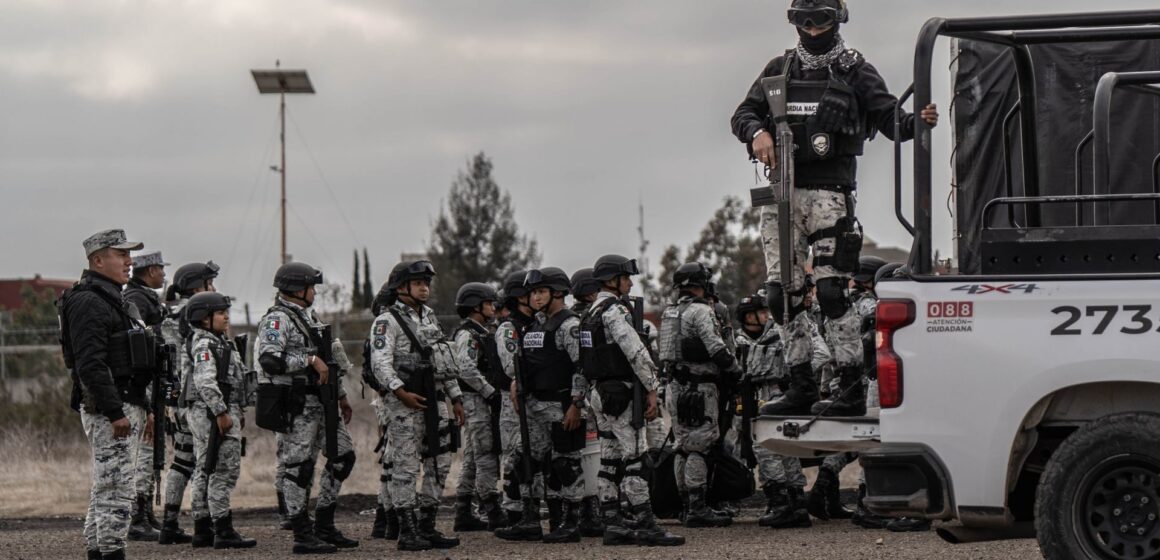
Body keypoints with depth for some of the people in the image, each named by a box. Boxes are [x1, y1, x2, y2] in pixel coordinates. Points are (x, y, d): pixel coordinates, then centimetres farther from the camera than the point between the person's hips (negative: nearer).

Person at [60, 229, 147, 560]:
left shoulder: (111, 299, 19)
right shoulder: (88, 302, -14)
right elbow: (91, 364, -22)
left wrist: (138, 408, 23)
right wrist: (116, 413, -25)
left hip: (123, 407, 11)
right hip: (108, 409, -11)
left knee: (106, 489, 13)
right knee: (116, 489, -11)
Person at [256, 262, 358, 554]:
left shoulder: (309, 317, 18)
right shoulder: (277, 319, -12)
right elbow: (269, 360, -26)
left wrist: (341, 396, 27)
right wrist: (310, 360, -25)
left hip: (323, 402, 10)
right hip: (297, 406, -10)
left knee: (343, 456, 11)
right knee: (299, 467, -5)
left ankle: (324, 525, 19)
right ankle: (303, 536, -1)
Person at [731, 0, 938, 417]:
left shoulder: (855, 71, 4)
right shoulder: (780, 69, 16)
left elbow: (888, 118, -3)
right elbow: (743, 113, 14)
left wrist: (917, 121, -24)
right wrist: (758, 133, -8)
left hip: (829, 191, -5)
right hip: (781, 192, 5)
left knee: (830, 290, -13)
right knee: (781, 294, 4)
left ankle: (852, 386, -10)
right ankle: (801, 387, 11)